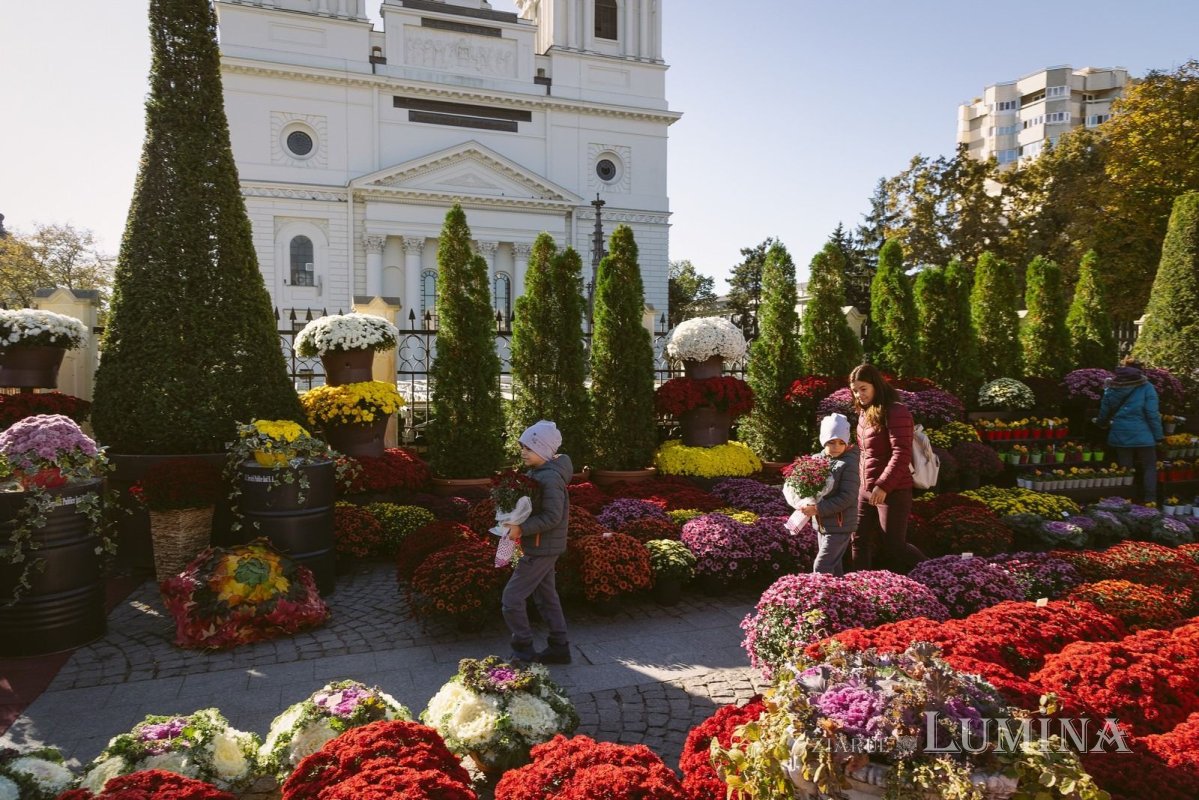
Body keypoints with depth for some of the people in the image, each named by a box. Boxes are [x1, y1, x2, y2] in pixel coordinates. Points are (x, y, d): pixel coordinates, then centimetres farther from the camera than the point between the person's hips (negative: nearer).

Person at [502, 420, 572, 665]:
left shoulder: (550, 479, -22)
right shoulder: (537, 473, 7)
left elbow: (552, 517, -26)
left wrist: (521, 529, -26)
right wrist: (516, 522, -1)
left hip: (541, 548, -10)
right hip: (543, 546, 10)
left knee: (513, 597, -3)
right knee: (546, 596, 16)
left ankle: (523, 649, 10)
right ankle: (559, 648, 26)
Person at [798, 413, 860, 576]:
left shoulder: (848, 464, -15)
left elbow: (847, 498, -21)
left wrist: (818, 509, -23)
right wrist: (806, 504, -7)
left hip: (839, 525, -7)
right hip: (822, 523, 7)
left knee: (821, 567, -9)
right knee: (833, 566, 17)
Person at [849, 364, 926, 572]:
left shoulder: (895, 412, -15)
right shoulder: (864, 412, 11)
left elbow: (901, 454, -22)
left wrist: (883, 486, -25)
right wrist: (861, 480, 15)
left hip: (893, 492, -9)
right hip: (866, 490, 9)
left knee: (893, 546, 0)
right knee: (859, 541, 12)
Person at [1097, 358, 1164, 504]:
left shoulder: (1112, 387, 4)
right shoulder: (1146, 387, -6)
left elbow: (1104, 411, 12)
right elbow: (1152, 414, -10)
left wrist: (1101, 423, 32)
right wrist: (1158, 436, -3)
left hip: (1120, 435, 3)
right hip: (1142, 435, -3)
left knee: (1124, 469, 10)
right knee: (1149, 467, 9)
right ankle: (1149, 501, 1)